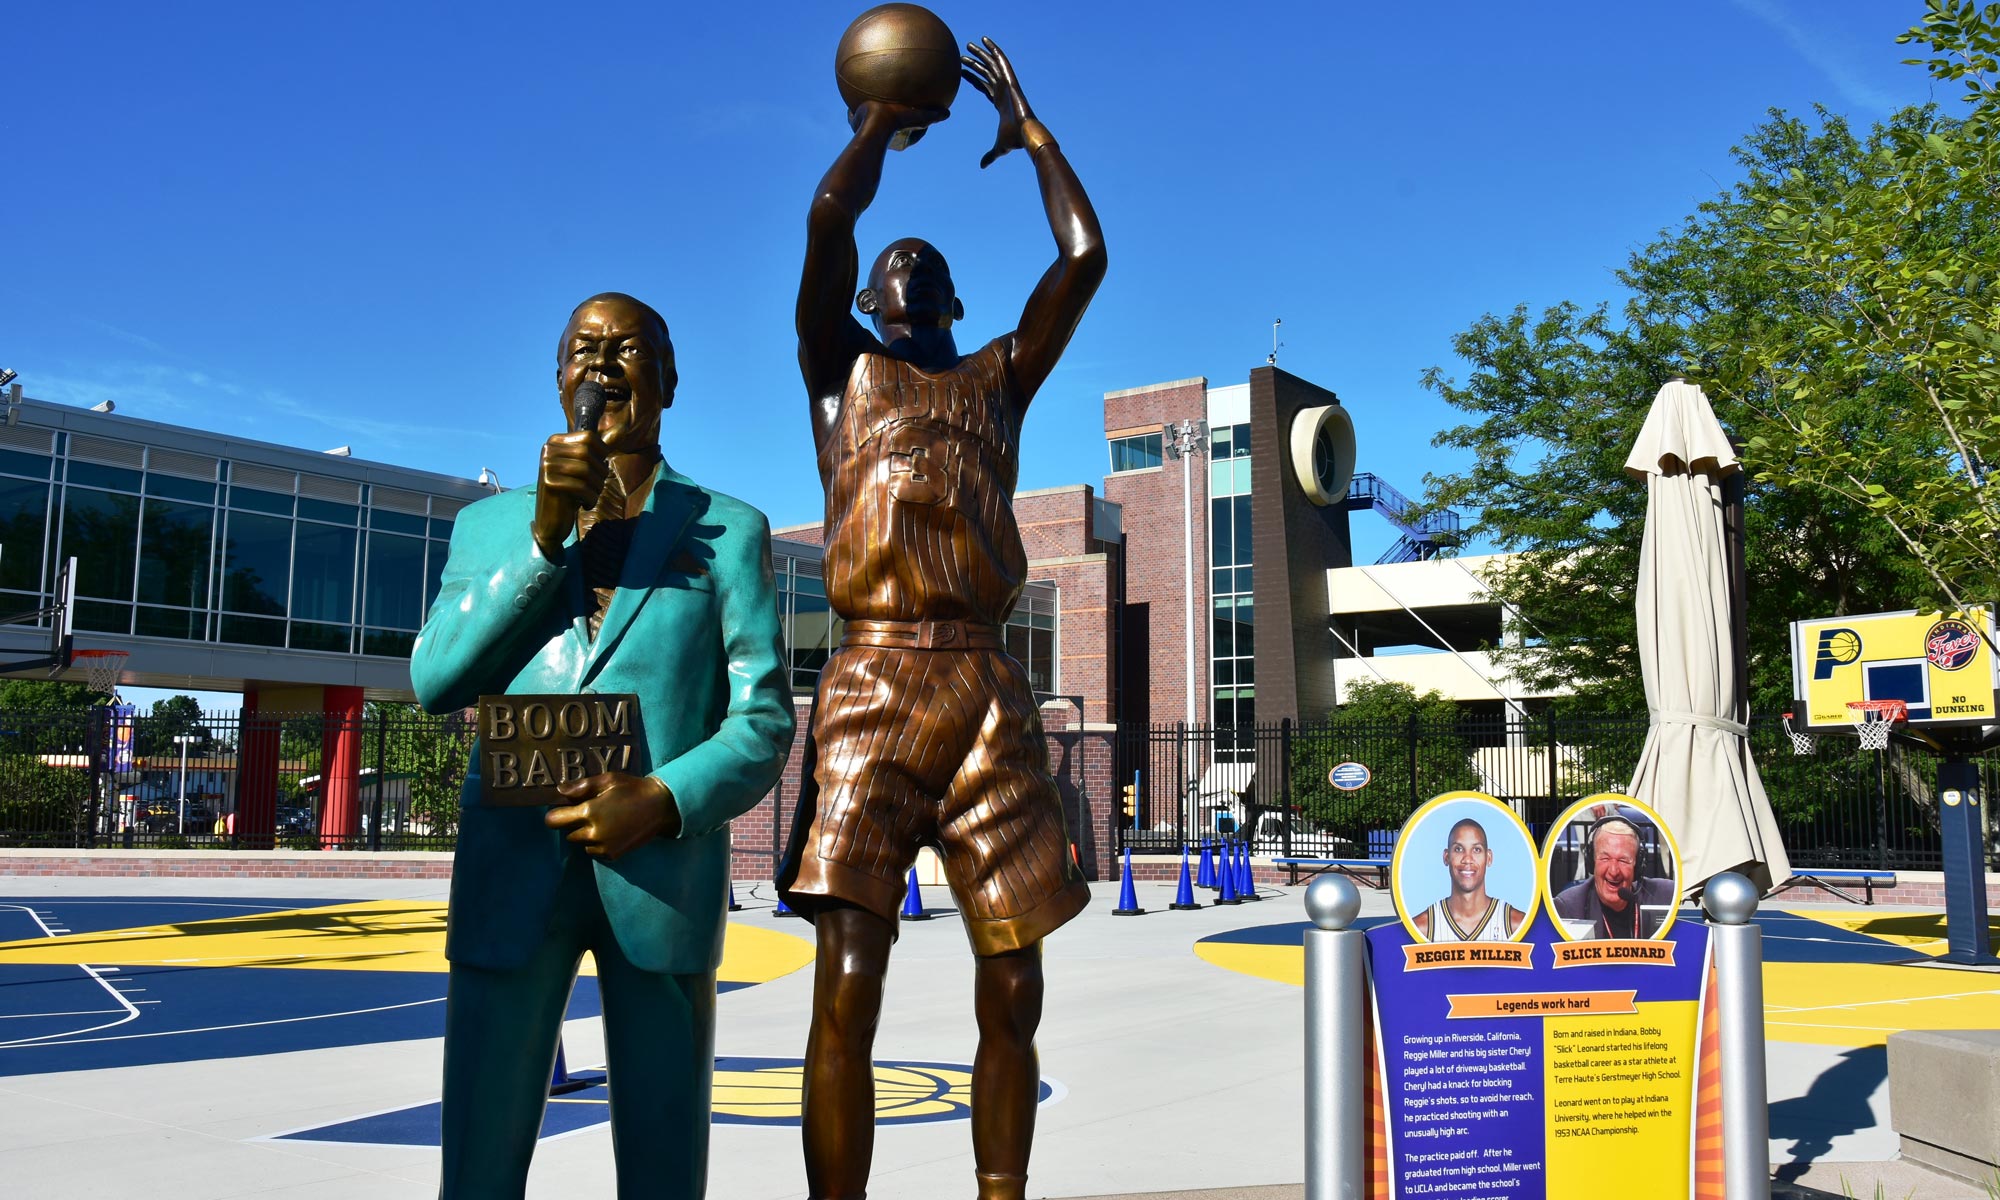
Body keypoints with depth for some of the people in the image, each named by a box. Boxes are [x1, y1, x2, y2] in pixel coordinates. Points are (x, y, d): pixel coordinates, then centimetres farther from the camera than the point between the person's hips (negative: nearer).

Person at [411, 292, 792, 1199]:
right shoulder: (494, 524, 15)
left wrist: (662, 800, -17)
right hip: (512, 874, 1)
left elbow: (762, 725, 2)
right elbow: (437, 683, 1)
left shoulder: (728, 531, 9)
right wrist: (546, 536, -8)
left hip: (664, 874, -1)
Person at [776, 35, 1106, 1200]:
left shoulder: (1001, 376, 24)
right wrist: (883, 121, 21)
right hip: (874, 685, -2)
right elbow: (830, 217, 4)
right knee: (847, 988, -10)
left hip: (992, 693, 3)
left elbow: (1086, 254, 17)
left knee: (1013, 994, 2)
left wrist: (1026, 126, 28)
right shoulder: (841, 364, 17)